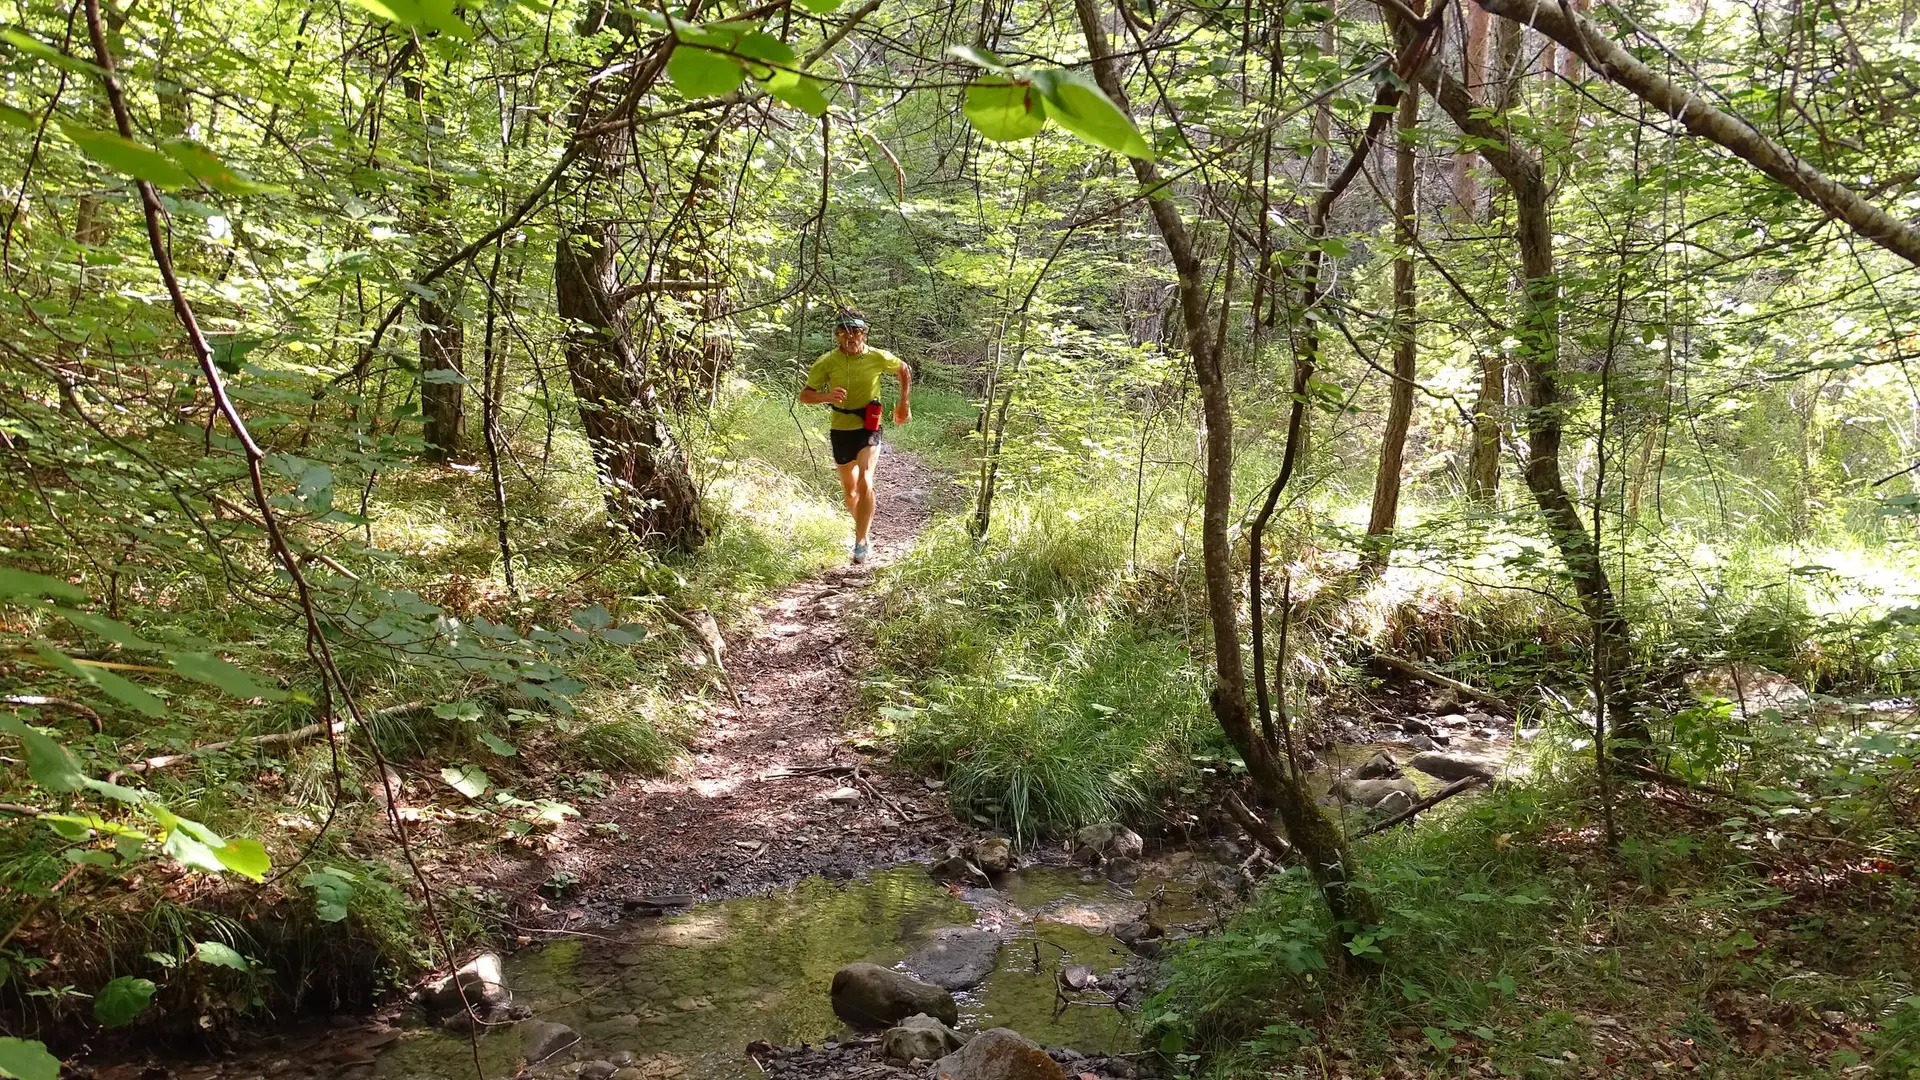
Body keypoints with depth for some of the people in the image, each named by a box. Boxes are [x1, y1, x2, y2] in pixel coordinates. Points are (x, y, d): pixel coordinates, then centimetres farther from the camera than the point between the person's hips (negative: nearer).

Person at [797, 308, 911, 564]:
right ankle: (861, 525, 44)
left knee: (864, 484, -22)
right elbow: (804, 395, -9)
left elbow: (905, 371, 11)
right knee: (849, 490, 17)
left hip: (868, 429, -2)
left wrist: (903, 403, 8)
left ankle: (861, 542, -15)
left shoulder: (878, 358, -10)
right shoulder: (827, 362, -11)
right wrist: (826, 396, -29)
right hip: (841, 430, 2)